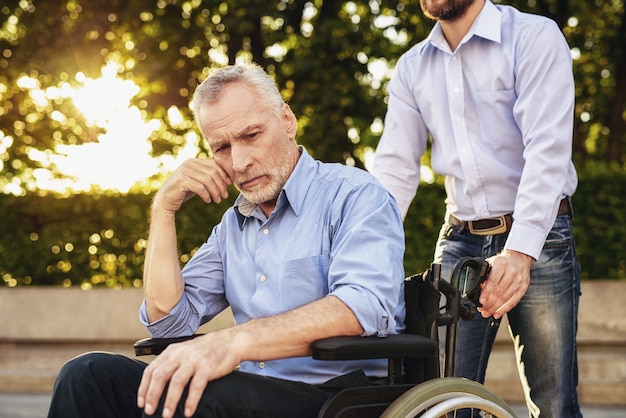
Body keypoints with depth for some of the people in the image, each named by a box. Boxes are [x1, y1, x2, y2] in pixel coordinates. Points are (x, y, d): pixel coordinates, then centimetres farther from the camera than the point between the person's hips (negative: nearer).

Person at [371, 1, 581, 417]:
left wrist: (520, 252, -29)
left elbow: (547, 150, -18)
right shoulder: (412, 68, 9)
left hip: (537, 240, -4)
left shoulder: (535, 37, -8)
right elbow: (395, 168, 6)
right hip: (460, 241, 4)